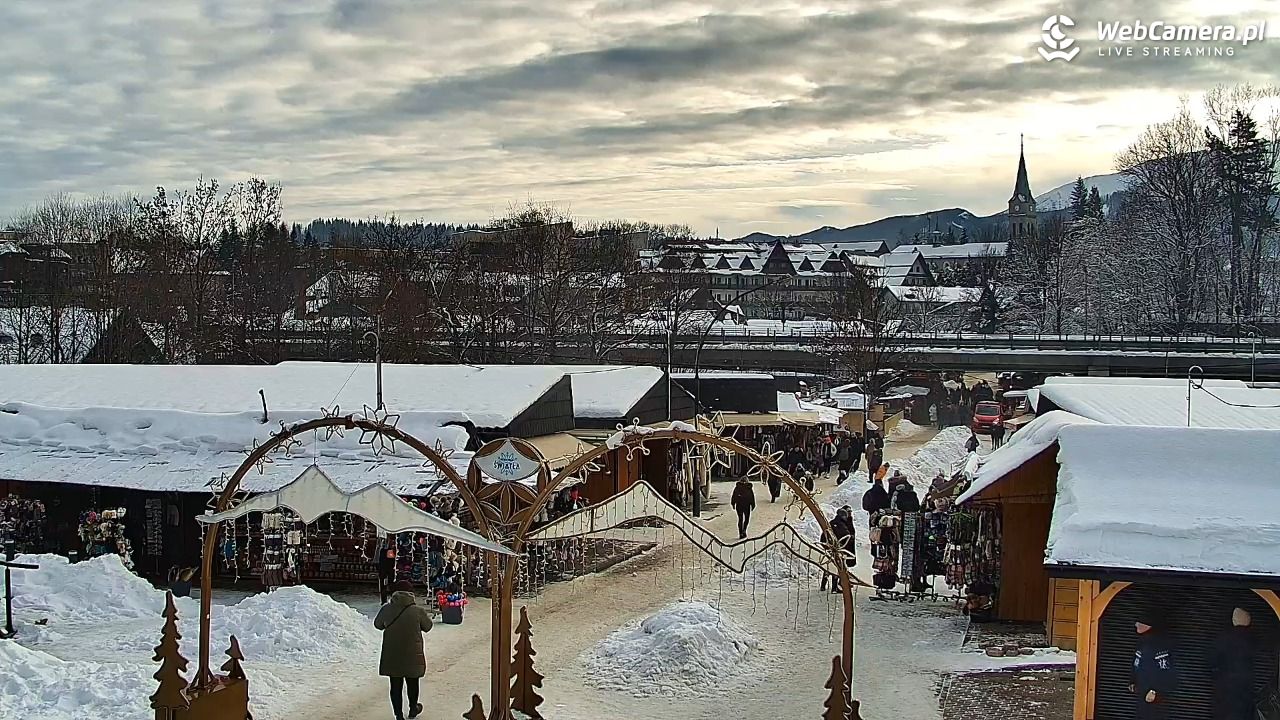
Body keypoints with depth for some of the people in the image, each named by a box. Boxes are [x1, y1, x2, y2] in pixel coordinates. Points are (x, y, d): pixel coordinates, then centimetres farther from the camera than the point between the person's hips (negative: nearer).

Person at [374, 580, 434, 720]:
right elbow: (427, 627, 1)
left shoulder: (386, 609, -9)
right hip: (412, 654, -1)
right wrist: (426, 615, 18)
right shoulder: (418, 610, -14)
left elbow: (377, 624, 8)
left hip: (391, 655, 1)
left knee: (396, 685, 9)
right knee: (412, 682, 19)